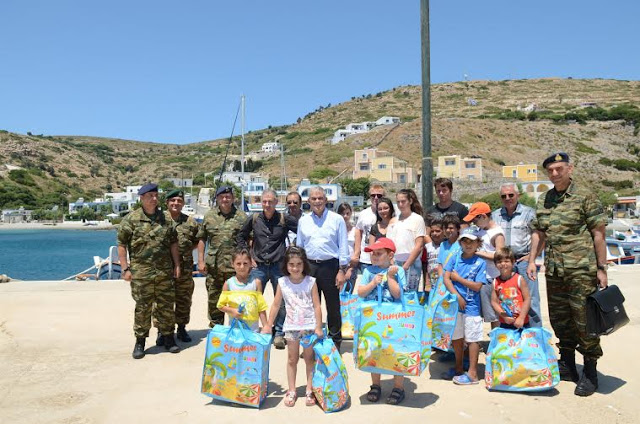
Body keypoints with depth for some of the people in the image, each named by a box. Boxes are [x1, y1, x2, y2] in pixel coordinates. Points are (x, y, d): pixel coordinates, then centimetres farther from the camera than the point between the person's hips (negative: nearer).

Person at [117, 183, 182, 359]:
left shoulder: (166, 218, 8)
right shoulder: (131, 219, -3)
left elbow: (173, 243, 13)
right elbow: (121, 244, -2)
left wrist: (177, 265, 8)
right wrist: (125, 268, -6)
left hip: (165, 272, 3)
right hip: (141, 273, -3)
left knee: (166, 306, 9)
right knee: (142, 308, 5)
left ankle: (169, 339, 23)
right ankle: (140, 342, 18)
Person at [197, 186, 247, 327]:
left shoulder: (241, 217, 3)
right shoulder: (209, 216, 8)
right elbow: (202, 239, 10)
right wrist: (201, 261, 4)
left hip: (235, 266, -2)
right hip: (213, 265, 2)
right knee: (213, 299, 12)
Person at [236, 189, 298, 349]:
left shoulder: (285, 219, -4)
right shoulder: (254, 219, 4)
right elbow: (240, 237, 15)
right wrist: (248, 256, 7)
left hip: (278, 265, -2)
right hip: (258, 266, 2)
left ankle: (279, 334, 17)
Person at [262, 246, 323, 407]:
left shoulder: (310, 282, -8)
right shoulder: (282, 282, -4)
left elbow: (317, 306, -7)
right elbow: (276, 305, 3)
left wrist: (318, 327, -10)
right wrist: (268, 325, 4)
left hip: (309, 326, -1)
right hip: (291, 326, 1)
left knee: (309, 359, 9)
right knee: (292, 359, 11)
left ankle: (310, 391, 19)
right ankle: (291, 391, 22)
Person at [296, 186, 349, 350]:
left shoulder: (337, 219, 1)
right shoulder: (303, 221, 11)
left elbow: (343, 246, 0)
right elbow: (299, 246, 15)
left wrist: (342, 270, -6)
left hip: (330, 266, -3)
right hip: (309, 266, 3)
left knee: (333, 306, 4)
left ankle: (335, 341, 16)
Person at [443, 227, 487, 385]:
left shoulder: (480, 263, -6)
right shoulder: (455, 259, 3)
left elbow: (477, 286, -11)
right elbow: (446, 279, -3)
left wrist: (458, 278, -9)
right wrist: (457, 296, -13)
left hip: (471, 306, -4)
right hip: (455, 303, 4)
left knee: (472, 339, 2)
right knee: (456, 338, 14)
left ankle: (472, 373, 9)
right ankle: (459, 369, 29)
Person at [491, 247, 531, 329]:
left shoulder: (519, 279, -7)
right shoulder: (496, 282, 2)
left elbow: (527, 299, -9)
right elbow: (494, 301, 1)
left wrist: (521, 318, -14)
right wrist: (503, 315, -13)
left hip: (521, 323, -3)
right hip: (504, 323, 3)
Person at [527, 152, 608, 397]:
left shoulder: (585, 197, -4)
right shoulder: (543, 200, 12)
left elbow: (598, 234, -5)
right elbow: (538, 232, 17)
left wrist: (601, 268, -8)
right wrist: (532, 260, 9)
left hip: (581, 270, -5)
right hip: (554, 271, 6)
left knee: (585, 320, -1)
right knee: (559, 319, 14)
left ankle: (590, 373, 13)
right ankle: (567, 366, 30)